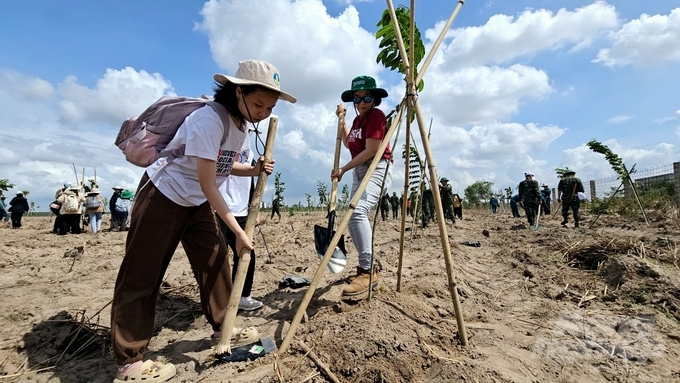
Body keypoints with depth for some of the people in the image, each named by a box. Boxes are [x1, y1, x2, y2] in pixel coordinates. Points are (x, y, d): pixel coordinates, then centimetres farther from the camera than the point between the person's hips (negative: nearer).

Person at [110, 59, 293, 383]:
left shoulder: (242, 126, 0)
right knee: (141, 275, 0)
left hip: (197, 203, 8)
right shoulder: (209, 119, -28)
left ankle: (222, 327, 25)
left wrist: (255, 170, -11)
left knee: (216, 260, 8)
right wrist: (237, 231, -24)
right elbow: (208, 184, -27)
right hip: (161, 198, -8)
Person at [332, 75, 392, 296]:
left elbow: (371, 150, -18)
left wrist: (343, 169, -14)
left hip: (377, 169, -10)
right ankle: (367, 266, 25)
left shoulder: (376, 115, -10)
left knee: (357, 212, -32)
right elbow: (348, 144, 29)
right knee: (355, 216, 10)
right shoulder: (358, 119, 17)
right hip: (359, 171, 10)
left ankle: (368, 271, -27)